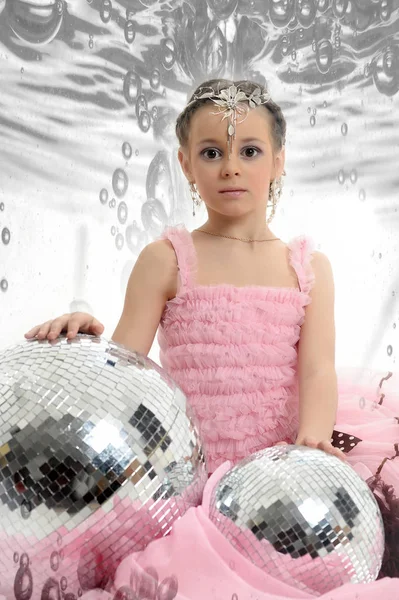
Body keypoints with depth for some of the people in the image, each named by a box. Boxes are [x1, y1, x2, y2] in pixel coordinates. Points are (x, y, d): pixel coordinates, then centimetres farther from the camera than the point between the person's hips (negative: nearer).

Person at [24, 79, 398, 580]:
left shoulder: (309, 266, 8)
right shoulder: (166, 260, 1)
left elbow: (317, 369, -3)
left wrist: (313, 437, -23)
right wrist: (85, 342, -26)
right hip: (192, 460, -2)